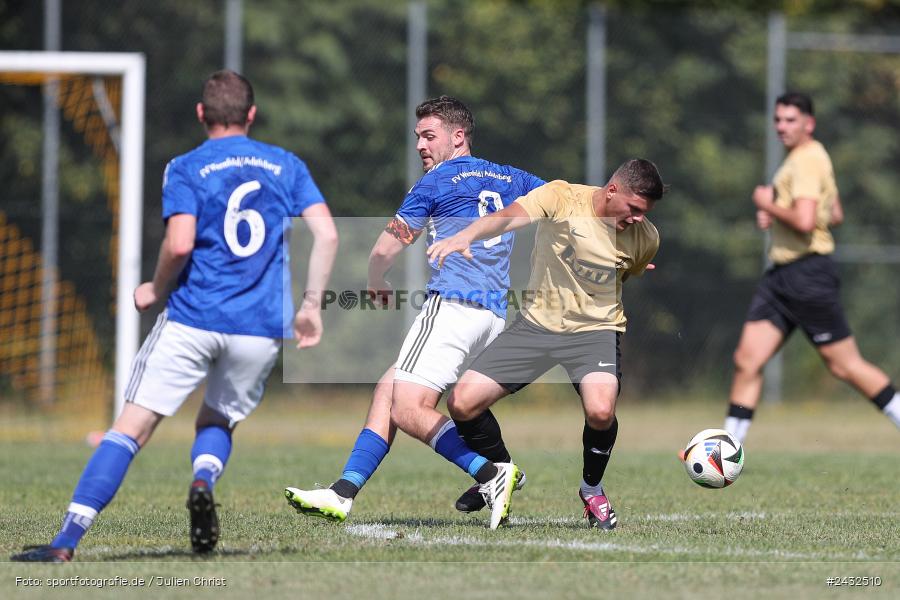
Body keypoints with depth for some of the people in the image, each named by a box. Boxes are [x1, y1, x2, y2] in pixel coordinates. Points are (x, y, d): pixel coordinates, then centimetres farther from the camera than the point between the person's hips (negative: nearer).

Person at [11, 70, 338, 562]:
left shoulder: (185, 169, 1)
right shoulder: (287, 165, 11)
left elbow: (179, 243, -14)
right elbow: (326, 234, 1)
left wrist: (155, 290, 4)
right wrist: (312, 305, 8)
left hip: (192, 319, -3)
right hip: (261, 330, 3)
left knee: (131, 428, -2)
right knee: (217, 424, 23)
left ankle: (67, 541, -12)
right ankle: (203, 480, -12)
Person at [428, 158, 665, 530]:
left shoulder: (645, 239, -3)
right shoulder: (562, 197, -12)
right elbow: (510, 217, -30)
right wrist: (465, 237, -46)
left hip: (594, 329, 0)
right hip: (536, 325, 0)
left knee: (600, 411, -30)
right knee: (462, 405, -9)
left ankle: (592, 488, 4)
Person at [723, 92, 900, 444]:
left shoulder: (807, 161, -15)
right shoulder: (800, 158, 17)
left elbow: (804, 221, -28)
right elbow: (835, 216, 27)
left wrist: (768, 205, -11)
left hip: (808, 275, -10)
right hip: (781, 275, 10)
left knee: (844, 365, -3)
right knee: (747, 360, 2)